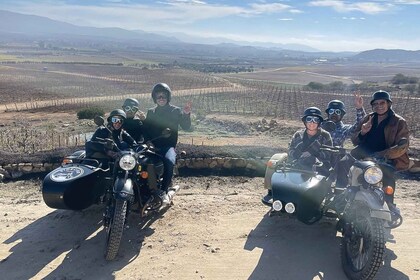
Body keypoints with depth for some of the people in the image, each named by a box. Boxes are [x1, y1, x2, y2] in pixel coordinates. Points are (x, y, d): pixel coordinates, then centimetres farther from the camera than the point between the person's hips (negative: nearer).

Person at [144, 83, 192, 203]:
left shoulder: (176, 111, 9)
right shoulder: (150, 112, 19)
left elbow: (186, 127, -3)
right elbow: (146, 130, 12)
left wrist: (186, 115, -20)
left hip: (168, 146, -2)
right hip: (152, 146, 3)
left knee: (169, 161, -34)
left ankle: (164, 191, -22)